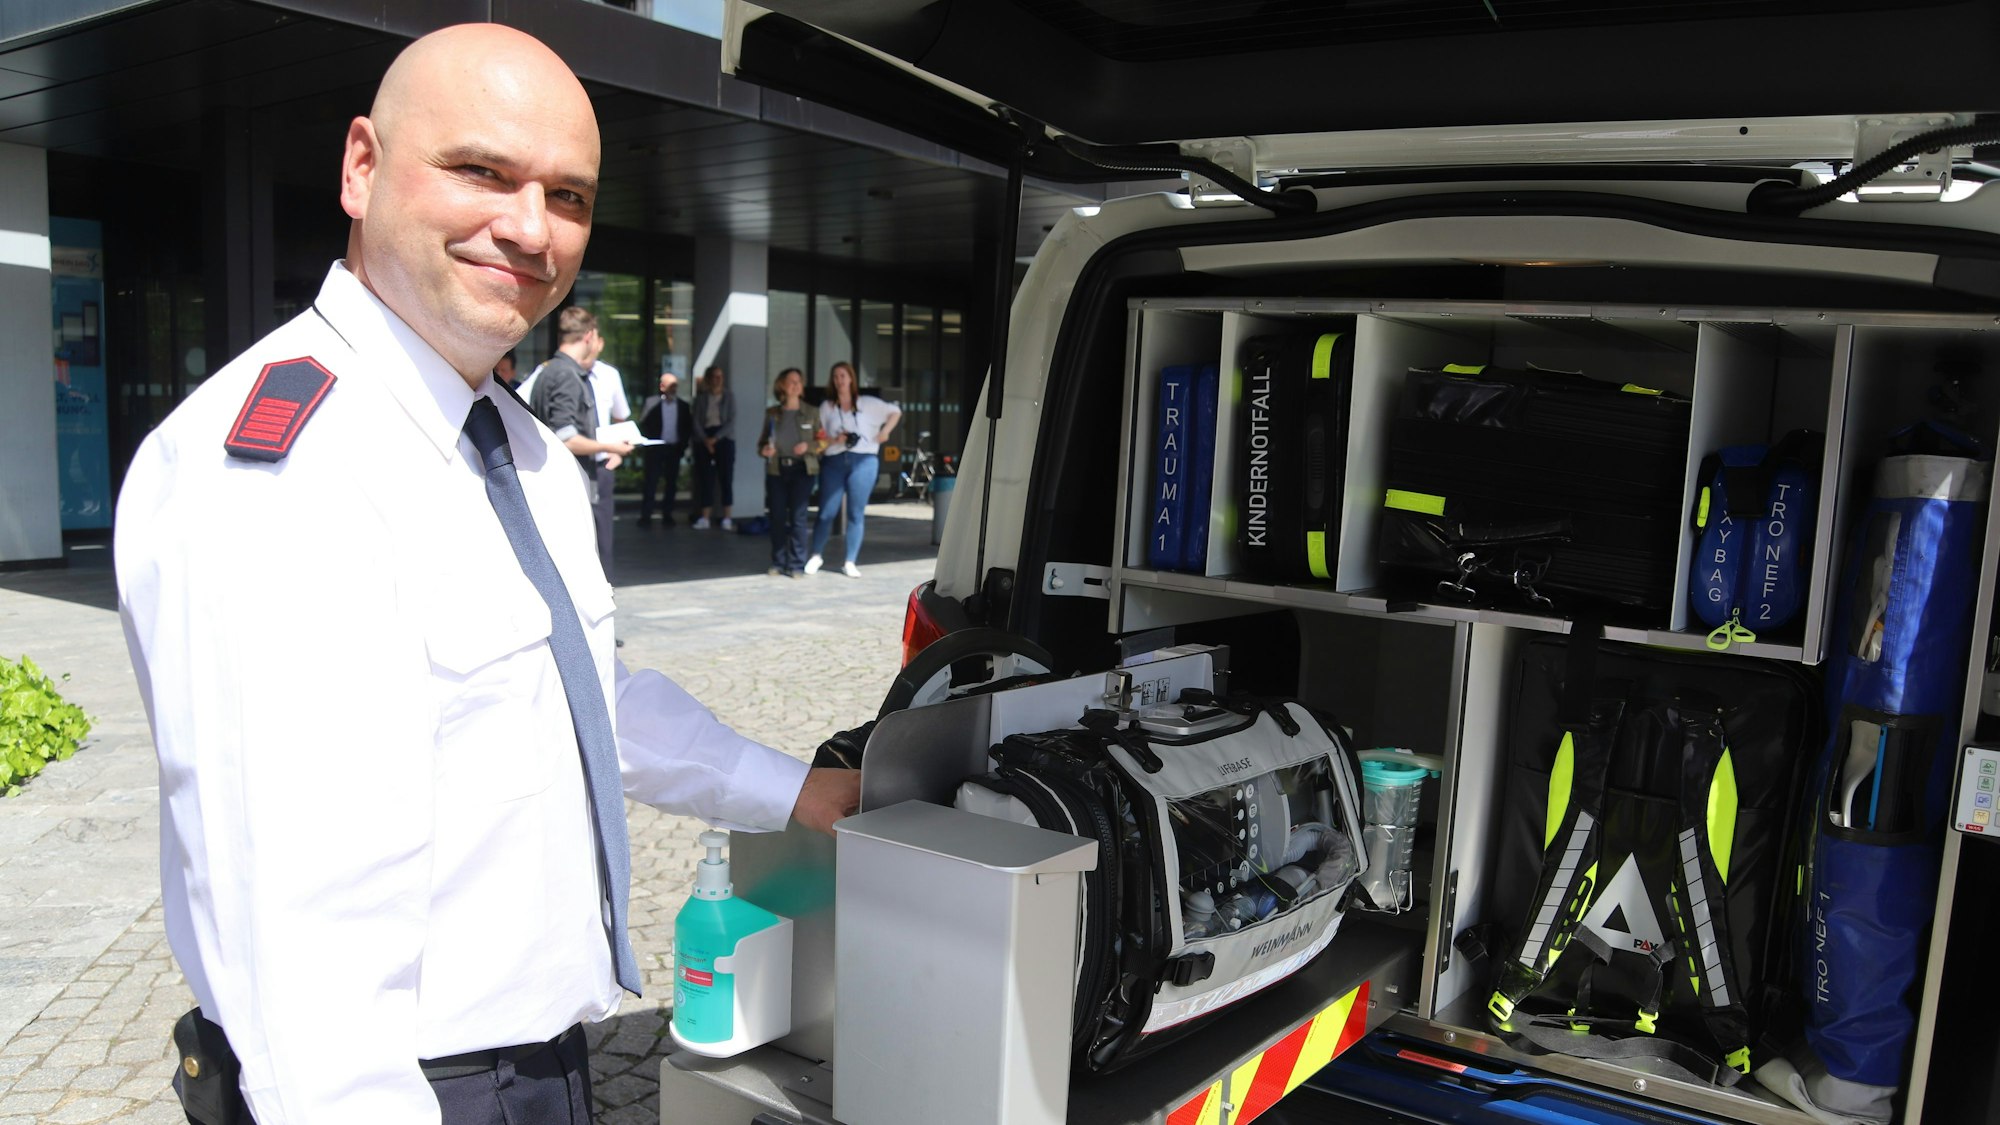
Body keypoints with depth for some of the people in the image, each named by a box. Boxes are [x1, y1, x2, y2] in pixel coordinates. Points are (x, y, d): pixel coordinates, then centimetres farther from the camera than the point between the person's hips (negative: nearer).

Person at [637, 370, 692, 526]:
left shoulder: (683, 405, 2)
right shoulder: (652, 403, -5)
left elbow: (688, 427, 7)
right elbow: (643, 425, -4)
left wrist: (683, 444, -2)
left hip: (674, 449, 3)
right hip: (656, 448, -2)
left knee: (672, 483, 6)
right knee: (651, 482, -1)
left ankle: (667, 515, 14)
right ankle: (645, 516, 2)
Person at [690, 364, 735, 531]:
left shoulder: (729, 395, 3)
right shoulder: (701, 397, 7)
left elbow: (732, 422, -4)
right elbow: (696, 421, 2)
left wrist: (715, 438, -13)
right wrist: (705, 439, -13)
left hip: (723, 438, -1)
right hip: (704, 439, 1)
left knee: (726, 476, -4)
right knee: (706, 478, 0)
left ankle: (727, 518, -2)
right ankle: (704, 518, 1)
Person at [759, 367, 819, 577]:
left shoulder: (811, 413, 6)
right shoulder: (772, 413, 10)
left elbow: (821, 442, 7)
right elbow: (762, 441, 15)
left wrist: (808, 446, -13)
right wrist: (763, 450, -7)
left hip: (802, 470, -2)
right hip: (776, 470, 2)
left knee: (798, 517, -6)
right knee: (777, 517, 4)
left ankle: (795, 564, 1)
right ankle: (778, 562, 15)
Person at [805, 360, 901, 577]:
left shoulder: (867, 403, 9)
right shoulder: (826, 407, 11)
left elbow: (895, 411, 15)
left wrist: (884, 432, 2)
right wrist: (834, 440, -12)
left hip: (863, 461, 0)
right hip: (834, 462, 0)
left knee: (856, 513, 0)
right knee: (827, 512, -3)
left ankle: (850, 562, 7)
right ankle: (816, 555, 16)